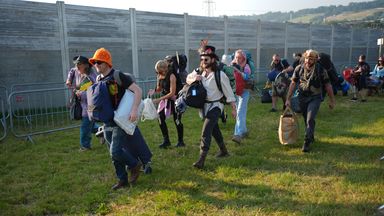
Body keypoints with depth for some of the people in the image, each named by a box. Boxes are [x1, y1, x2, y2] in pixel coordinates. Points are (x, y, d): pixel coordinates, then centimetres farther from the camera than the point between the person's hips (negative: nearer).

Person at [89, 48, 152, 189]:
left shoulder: (118, 76, -14)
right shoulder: (98, 79, 8)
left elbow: (137, 90, -20)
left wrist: (134, 109, -30)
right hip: (107, 122, 8)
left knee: (115, 151, -13)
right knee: (114, 153, 12)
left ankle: (135, 165, 15)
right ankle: (123, 180, 26)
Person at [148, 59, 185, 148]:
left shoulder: (171, 76, -22)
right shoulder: (159, 76, -2)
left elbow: (172, 93, -24)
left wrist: (159, 99, -27)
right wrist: (154, 91, -14)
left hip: (175, 99, -7)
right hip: (165, 99, 7)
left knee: (177, 120, -2)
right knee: (160, 117, -2)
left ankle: (180, 141, 14)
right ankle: (166, 140, 9)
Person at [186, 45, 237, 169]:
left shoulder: (220, 75, -19)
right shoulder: (199, 72, -4)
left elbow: (228, 92, -13)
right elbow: (188, 79, 11)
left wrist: (233, 109, -10)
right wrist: (193, 79, -14)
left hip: (215, 106, -7)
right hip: (204, 105, 7)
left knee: (206, 131, -18)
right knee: (214, 129, 22)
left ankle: (201, 160, -16)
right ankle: (223, 151, 42)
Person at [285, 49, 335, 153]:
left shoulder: (320, 70, -10)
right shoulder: (299, 69, -3)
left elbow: (328, 85, -3)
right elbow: (293, 84, 3)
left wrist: (332, 100, 1)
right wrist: (288, 99, 1)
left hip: (315, 98, -3)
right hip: (302, 98, 3)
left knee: (310, 119, -16)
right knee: (306, 120, 13)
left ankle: (307, 142, -9)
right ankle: (311, 137, 36)